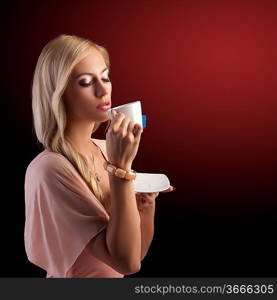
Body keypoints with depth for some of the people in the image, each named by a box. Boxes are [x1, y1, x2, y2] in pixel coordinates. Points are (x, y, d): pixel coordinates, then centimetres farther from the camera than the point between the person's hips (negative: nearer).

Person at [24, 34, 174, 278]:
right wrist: (120, 166, -26)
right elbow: (127, 261, -23)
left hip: (117, 277, 4)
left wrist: (146, 201, -13)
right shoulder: (48, 169, -20)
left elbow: (138, 252, 3)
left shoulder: (108, 149, -2)